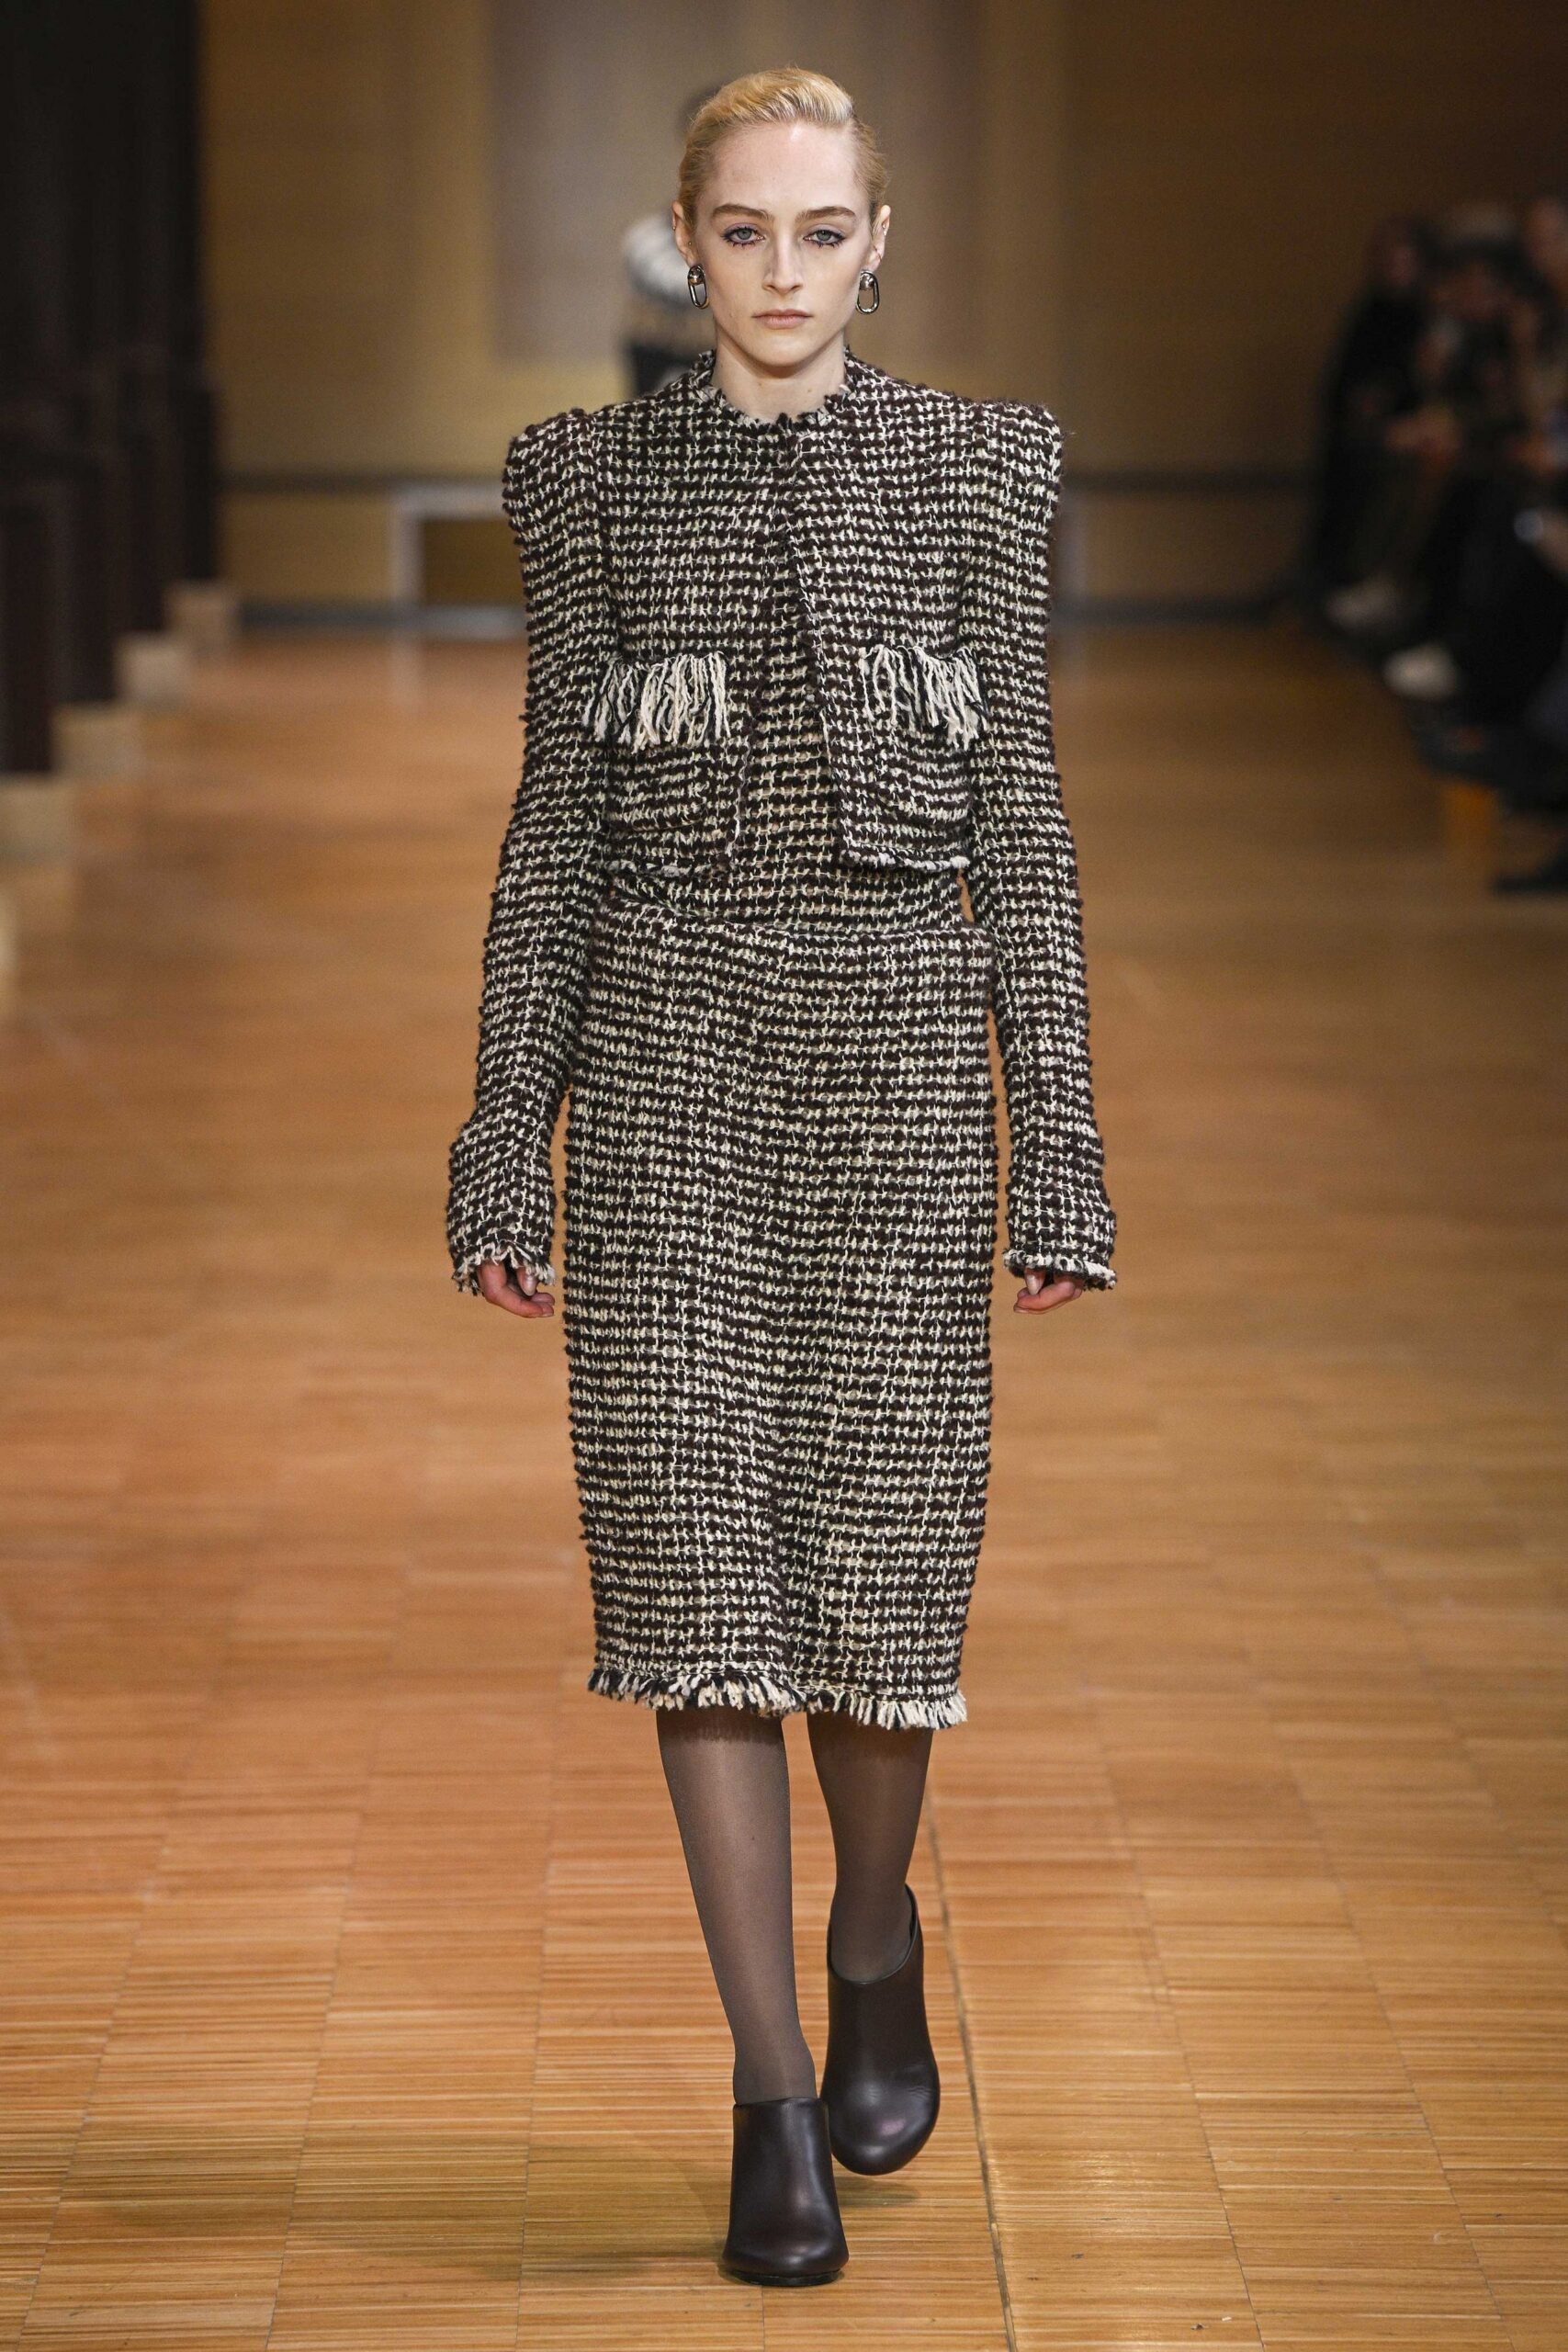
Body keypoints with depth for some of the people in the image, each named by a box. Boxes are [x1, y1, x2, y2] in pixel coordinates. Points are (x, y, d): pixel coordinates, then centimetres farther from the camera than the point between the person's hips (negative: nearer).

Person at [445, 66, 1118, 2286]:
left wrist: (1062, 1142, -1)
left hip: (898, 1043, 0)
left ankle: (875, 1946, 30)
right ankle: (776, 2092, 6)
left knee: (882, 1542, 1)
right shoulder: (597, 477, 6)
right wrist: (504, 1136, 2)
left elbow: (1020, 816, 3)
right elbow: (560, 815, 7)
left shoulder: (979, 464, 4)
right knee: (696, 1547, -3)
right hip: (670, 1042, 1)